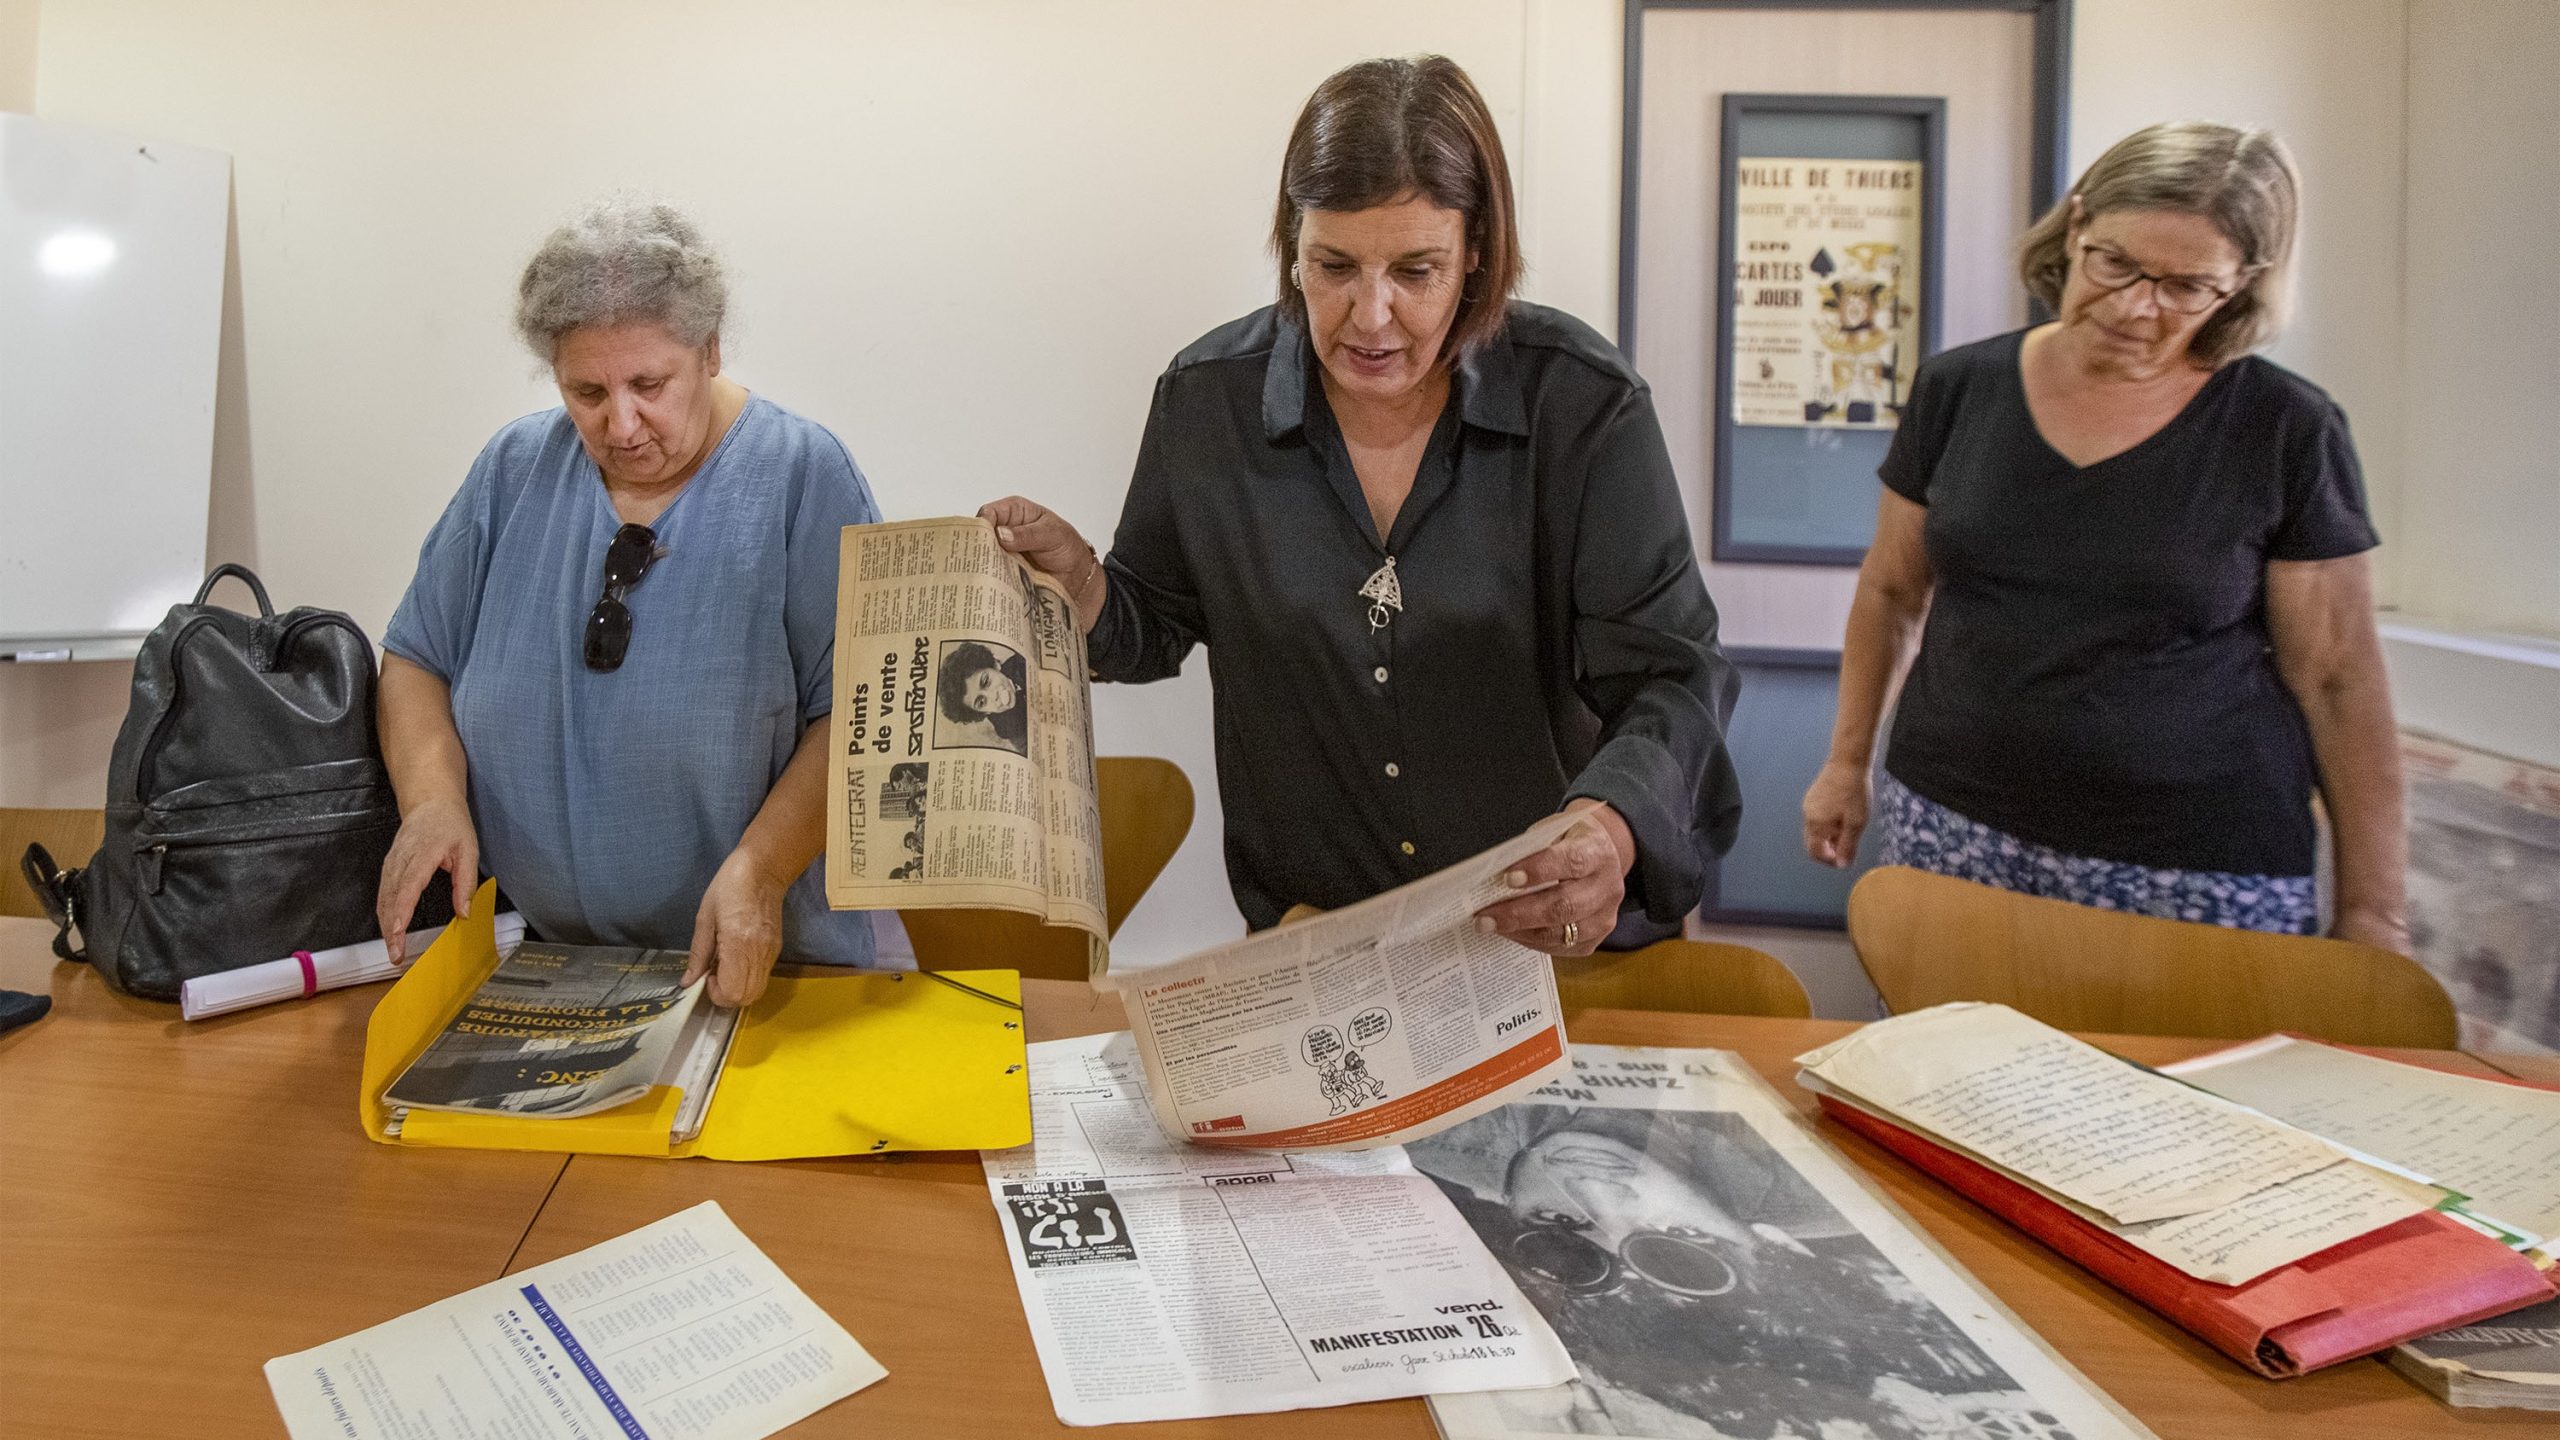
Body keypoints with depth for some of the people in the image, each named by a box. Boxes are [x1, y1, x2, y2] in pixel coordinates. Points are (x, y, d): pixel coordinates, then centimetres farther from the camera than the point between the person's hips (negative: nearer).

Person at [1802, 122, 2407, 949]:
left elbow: (2337, 682, -1)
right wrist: (1847, 761, 13)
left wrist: (2373, 912, 1)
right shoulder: (1959, 389, 3)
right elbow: (1890, 591, 12)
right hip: (1951, 830, 2)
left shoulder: (2287, 432, -3)